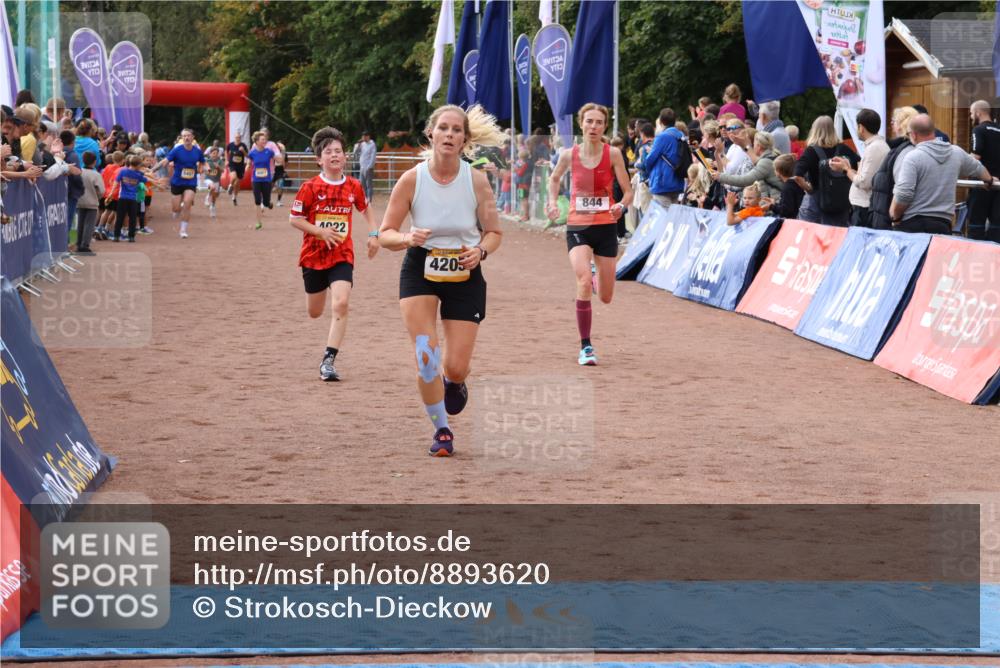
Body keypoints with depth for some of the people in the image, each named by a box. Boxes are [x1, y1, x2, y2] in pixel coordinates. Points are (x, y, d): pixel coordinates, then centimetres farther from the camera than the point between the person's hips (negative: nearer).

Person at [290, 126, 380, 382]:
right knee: (315, 312, 14)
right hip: (314, 255, 0)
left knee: (340, 304, -22)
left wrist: (374, 234, 6)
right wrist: (321, 231, -18)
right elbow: (294, 218, -5)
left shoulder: (353, 187, 0)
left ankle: (328, 360, -17)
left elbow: (365, 209, 19)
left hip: (342, 256, 0)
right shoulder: (310, 187, -9)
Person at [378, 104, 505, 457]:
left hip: (464, 275, 1)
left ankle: (454, 383, 39)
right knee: (426, 358, -15)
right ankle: (442, 430, 8)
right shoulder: (411, 180, -13)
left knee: (456, 367, -2)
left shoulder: (477, 180, -11)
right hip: (419, 272, -1)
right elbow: (385, 234, -7)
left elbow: (494, 232, 1)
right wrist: (407, 238, -28)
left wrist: (480, 250, -20)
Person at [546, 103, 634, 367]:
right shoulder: (569, 155, -3)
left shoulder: (613, 154, -7)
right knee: (584, 281, -26)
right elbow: (554, 179, 19)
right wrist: (553, 202, 3)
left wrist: (621, 205, -25)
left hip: (606, 227, 1)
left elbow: (628, 192, -4)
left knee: (606, 297, 10)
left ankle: (596, 272, 50)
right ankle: (585, 347, -15)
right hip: (578, 227, -1)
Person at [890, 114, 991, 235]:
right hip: (943, 225, 5)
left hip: (912, 224, -5)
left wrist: (895, 217, 0)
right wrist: (989, 180, 53)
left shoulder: (913, 157, -11)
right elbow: (978, 168, 30)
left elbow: (903, 195, -19)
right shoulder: (956, 153, 9)